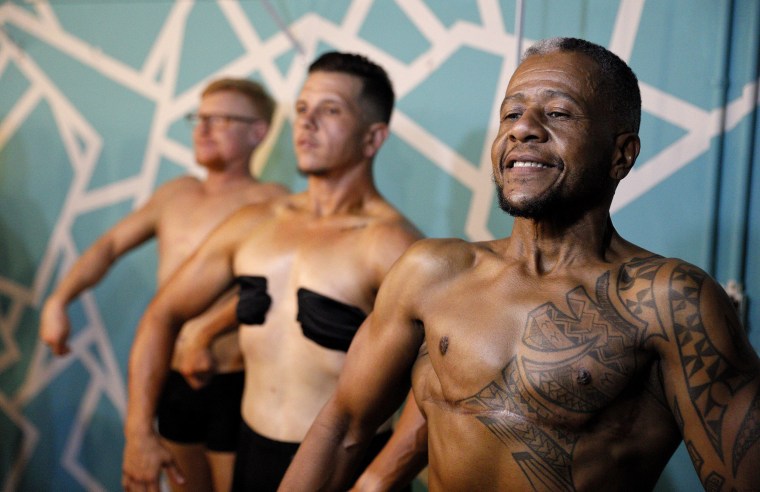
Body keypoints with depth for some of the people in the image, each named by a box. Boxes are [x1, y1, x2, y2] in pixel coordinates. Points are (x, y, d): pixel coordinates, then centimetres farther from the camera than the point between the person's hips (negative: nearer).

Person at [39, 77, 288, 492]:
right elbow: (110, 245, 17)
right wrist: (59, 300, 5)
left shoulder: (267, 200, -11)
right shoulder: (176, 193, 11)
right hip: (173, 380, 7)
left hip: (232, 383, -6)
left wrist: (208, 330, -39)